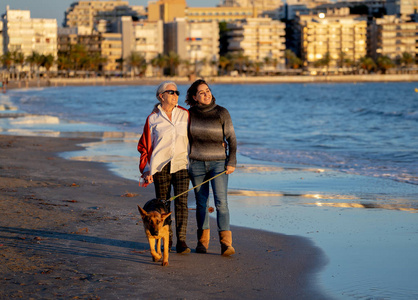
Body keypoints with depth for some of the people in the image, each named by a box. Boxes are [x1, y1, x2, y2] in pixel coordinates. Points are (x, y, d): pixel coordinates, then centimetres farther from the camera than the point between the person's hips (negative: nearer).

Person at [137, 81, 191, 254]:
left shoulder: (185, 115, 6)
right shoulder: (153, 119, 3)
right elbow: (145, 146, 6)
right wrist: (146, 170, 0)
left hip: (181, 165, 0)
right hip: (160, 166, 0)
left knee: (181, 201, -9)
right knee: (163, 203, 4)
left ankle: (181, 241, -10)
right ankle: (166, 239, 19)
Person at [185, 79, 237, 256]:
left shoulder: (222, 113, -4)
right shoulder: (191, 114, 3)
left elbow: (231, 139, -2)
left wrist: (232, 162, -8)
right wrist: (186, 161, 12)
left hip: (218, 162, -2)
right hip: (197, 163, 2)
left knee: (221, 201, -13)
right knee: (201, 203, 8)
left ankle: (226, 243, -16)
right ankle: (202, 241, 18)